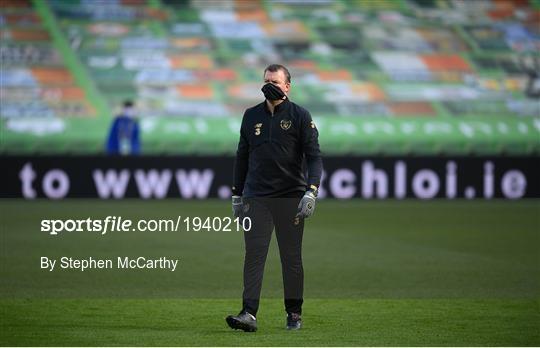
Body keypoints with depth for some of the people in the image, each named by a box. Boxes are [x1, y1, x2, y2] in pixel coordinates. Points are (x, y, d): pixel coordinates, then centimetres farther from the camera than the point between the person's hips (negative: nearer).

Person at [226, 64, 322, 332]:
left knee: (291, 257, 4)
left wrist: (311, 191, -18)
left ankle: (294, 313, 15)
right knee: (254, 255, -7)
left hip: (290, 198, -2)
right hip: (256, 197, 2)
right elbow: (242, 157, 18)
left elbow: (314, 156, -5)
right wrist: (237, 195, 15)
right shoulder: (251, 116, 13)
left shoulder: (300, 116, 1)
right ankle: (249, 314, -13)